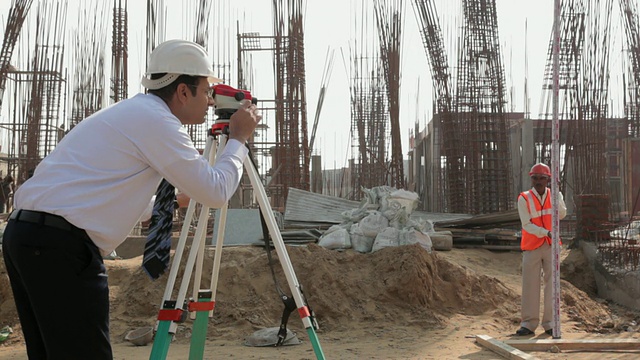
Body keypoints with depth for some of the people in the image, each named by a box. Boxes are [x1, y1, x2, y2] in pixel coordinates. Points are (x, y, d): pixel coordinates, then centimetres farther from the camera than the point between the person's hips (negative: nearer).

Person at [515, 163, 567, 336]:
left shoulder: (555, 195, 4)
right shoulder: (524, 199, -4)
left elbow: (561, 214, -13)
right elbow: (527, 225, -10)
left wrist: (556, 194, -23)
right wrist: (546, 232, -23)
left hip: (551, 246, 2)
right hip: (531, 247, -2)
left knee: (552, 283, 1)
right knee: (530, 284, -1)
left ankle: (550, 324, 7)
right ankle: (528, 324, 4)